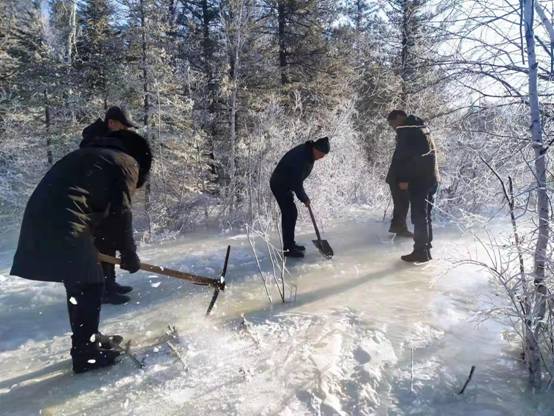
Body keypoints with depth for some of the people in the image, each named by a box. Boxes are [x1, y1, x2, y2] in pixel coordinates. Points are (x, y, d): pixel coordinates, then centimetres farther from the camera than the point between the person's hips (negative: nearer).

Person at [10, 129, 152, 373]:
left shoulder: (89, 154, 30)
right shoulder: (127, 162, 5)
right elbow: (120, 213, -3)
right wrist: (129, 254, 6)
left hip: (40, 217, 9)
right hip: (64, 225, -9)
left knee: (80, 284, 18)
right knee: (89, 285, 2)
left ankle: (88, 340, 30)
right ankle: (85, 353, 10)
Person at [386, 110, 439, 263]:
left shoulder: (405, 130, -5)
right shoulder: (421, 128, 22)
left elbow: (401, 155, -15)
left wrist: (402, 178, -12)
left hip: (419, 179, -9)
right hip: (432, 177, 9)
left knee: (419, 216, -6)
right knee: (425, 215, 14)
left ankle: (420, 252, -3)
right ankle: (425, 250, 19)